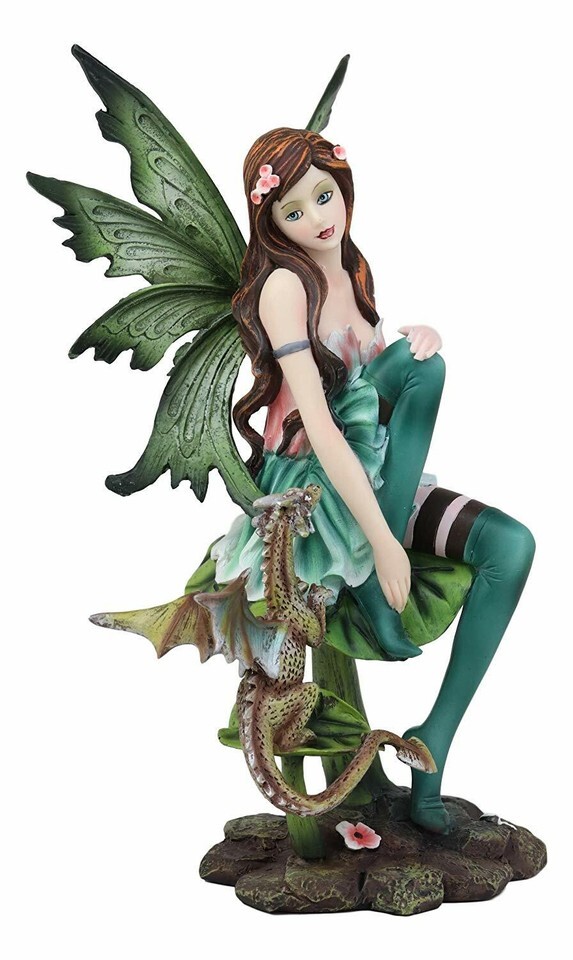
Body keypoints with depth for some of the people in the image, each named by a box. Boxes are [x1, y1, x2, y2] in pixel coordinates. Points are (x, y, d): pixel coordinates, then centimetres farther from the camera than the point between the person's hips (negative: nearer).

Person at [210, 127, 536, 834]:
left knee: (512, 545, -15)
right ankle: (376, 592, -22)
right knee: (421, 364, -25)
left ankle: (431, 748, -11)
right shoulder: (283, 284, -15)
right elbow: (319, 425, -25)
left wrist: (423, 339, -5)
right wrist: (383, 542, -29)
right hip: (307, 484, -7)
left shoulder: (351, 270, 10)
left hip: (374, 475, 7)